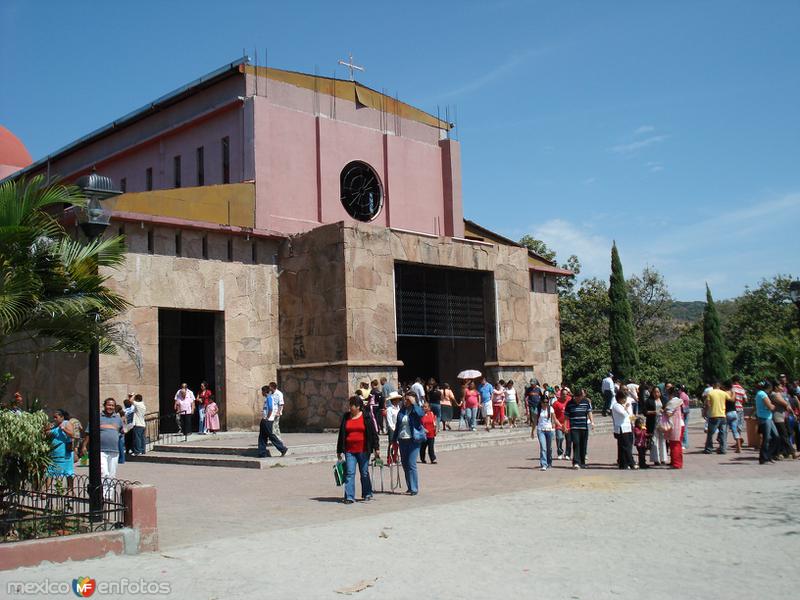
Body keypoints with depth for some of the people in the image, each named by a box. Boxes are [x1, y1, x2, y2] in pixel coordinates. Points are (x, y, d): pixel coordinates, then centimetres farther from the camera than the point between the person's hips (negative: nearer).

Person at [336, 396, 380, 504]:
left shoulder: (366, 417, 0)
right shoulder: (346, 417, 8)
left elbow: (373, 433, 2)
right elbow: (341, 434, 11)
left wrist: (376, 448, -1)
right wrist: (340, 451, 9)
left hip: (363, 450, -2)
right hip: (349, 451, 2)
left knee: (364, 473, 9)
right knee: (349, 473, -5)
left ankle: (367, 494, 25)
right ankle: (349, 497, -5)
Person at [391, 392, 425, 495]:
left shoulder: (415, 410, -3)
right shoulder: (402, 411, 12)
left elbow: (420, 414, -29)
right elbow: (398, 426, 19)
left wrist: (413, 403, -19)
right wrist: (394, 439, 19)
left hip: (413, 440, -6)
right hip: (402, 440, 6)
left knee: (411, 464, -11)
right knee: (405, 464, 10)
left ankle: (414, 488, -5)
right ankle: (410, 487, 21)